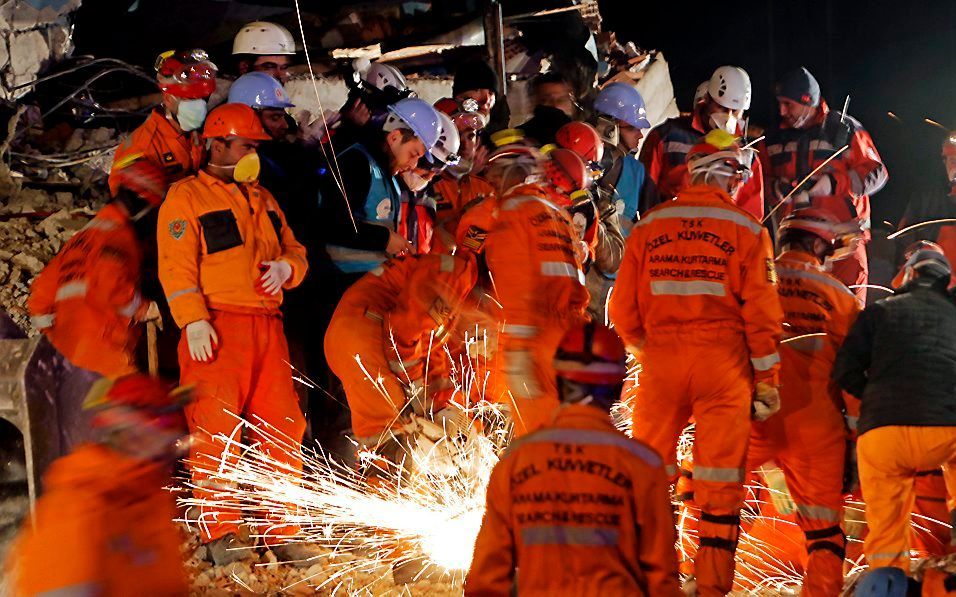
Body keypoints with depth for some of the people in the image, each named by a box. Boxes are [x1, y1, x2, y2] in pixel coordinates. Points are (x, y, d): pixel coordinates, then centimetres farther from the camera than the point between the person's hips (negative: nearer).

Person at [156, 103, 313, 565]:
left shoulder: (262, 199, 25)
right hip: (216, 327, -6)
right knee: (215, 425, -13)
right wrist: (193, 320, -17)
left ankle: (280, 531, 8)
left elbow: (295, 250, 26)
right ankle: (220, 534, -9)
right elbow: (176, 266, -6)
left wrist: (286, 266, 1)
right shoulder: (185, 198, 4)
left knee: (282, 425, 1)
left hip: (266, 326, 6)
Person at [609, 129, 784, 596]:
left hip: (661, 363, 2)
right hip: (723, 365, -2)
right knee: (721, 484, 4)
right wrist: (767, 379, 3)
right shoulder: (745, 229, -2)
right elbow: (761, 311, -5)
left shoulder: (648, 226, 4)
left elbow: (622, 308, 5)